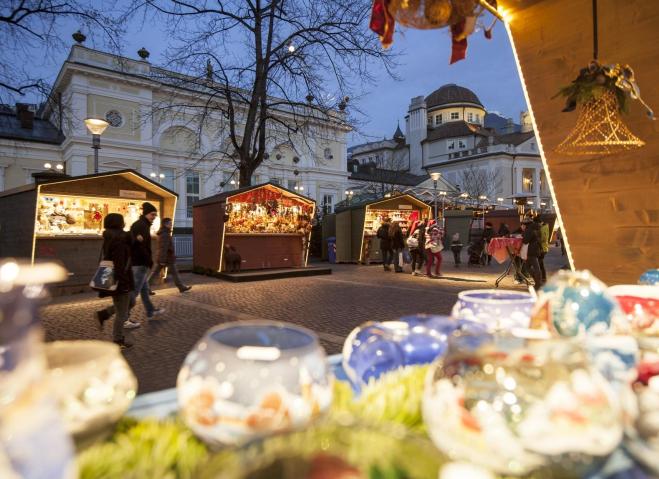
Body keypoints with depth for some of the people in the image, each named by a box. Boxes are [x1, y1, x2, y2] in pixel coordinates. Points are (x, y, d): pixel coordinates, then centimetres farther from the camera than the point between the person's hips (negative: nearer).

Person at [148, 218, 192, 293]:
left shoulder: (163, 233, 15)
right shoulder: (165, 234, -18)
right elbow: (163, 248, -23)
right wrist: (163, 260, -25)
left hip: (162, 258, 9)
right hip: (168, 258, -9)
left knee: (155, 272, 7)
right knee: (174, 273, 2)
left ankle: (147, 287, 4)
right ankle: (182, 288, 12)